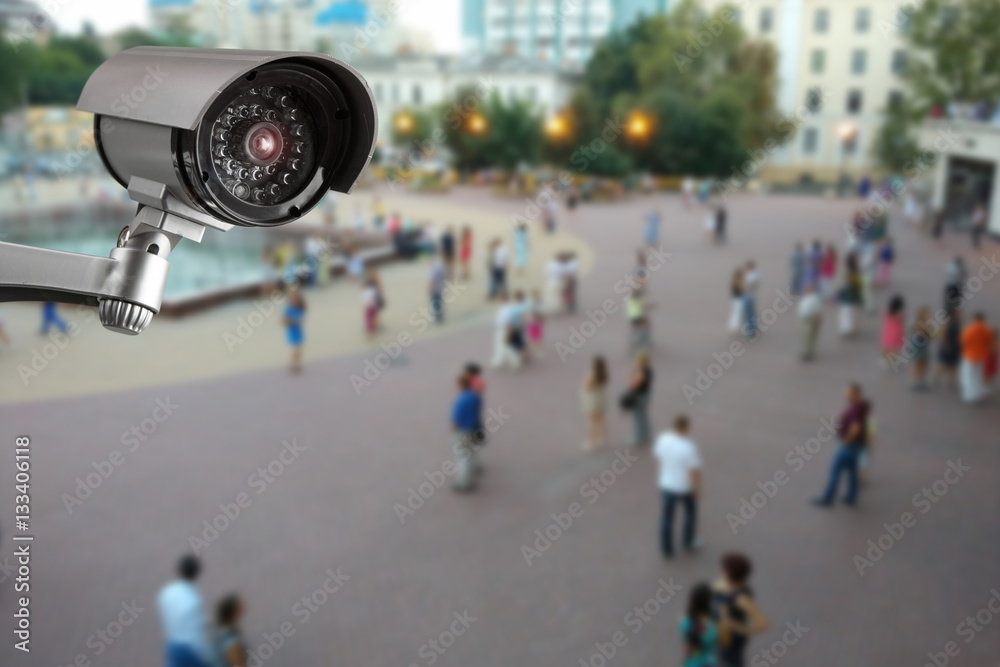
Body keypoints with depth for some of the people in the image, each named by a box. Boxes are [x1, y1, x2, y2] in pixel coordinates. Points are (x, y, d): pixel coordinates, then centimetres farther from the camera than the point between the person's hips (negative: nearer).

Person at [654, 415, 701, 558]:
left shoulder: (663, 438, -14)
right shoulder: (689, 447, -32)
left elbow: (658, 456, 2)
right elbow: (694, 471, -25)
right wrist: (696, 490, -10)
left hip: (666, 484, 4)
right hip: (685, 487, -4)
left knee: (667, 516, 17)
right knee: (690, 511, 25)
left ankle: (667, 550, 29)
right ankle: (688, 543, 42)